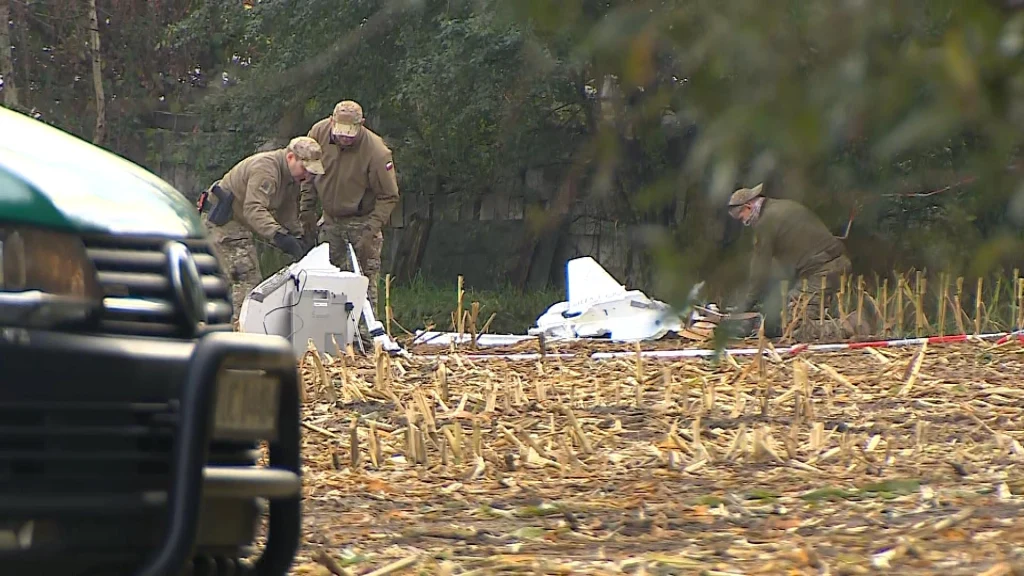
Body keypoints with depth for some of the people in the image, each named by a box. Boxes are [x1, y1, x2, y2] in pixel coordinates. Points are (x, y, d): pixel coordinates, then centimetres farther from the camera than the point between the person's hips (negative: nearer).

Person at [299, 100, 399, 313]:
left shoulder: (376, 152, -25)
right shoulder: (318, 133, -11)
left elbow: (388, 197, -17)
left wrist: (370, 232, -23)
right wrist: (307, 210, 3)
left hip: (361, 221, -5)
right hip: (330, 220, 5)